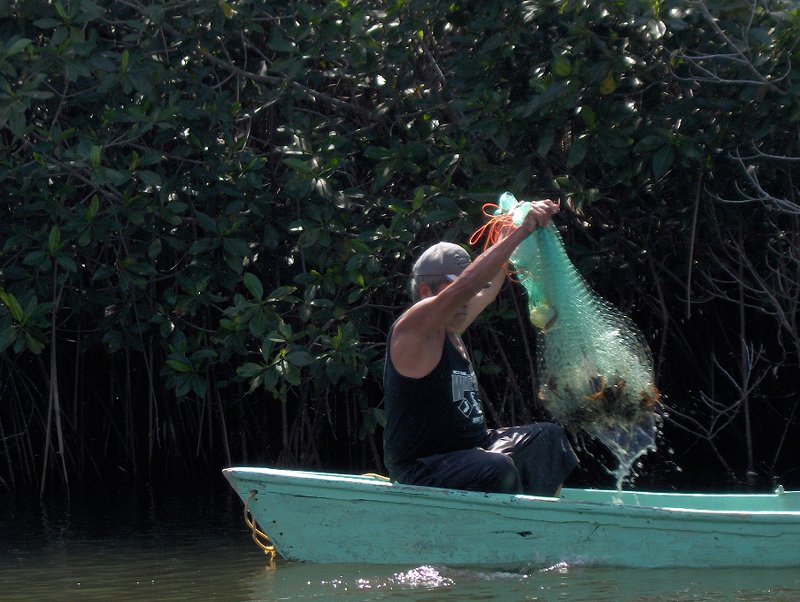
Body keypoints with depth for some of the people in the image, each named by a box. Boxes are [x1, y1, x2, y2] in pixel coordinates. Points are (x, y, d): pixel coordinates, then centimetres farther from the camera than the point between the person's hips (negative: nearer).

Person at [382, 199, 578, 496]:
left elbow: (488, 288, 25)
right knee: (497, 468, -35)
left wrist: (514, 226, 14)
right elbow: (467, 284, -28)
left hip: (470, 447, 11)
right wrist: (521, 232, -26)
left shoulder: (451, 329, 12)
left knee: (547, 437, 14)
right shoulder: (412, 327, -15)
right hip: (419, 469, -10)